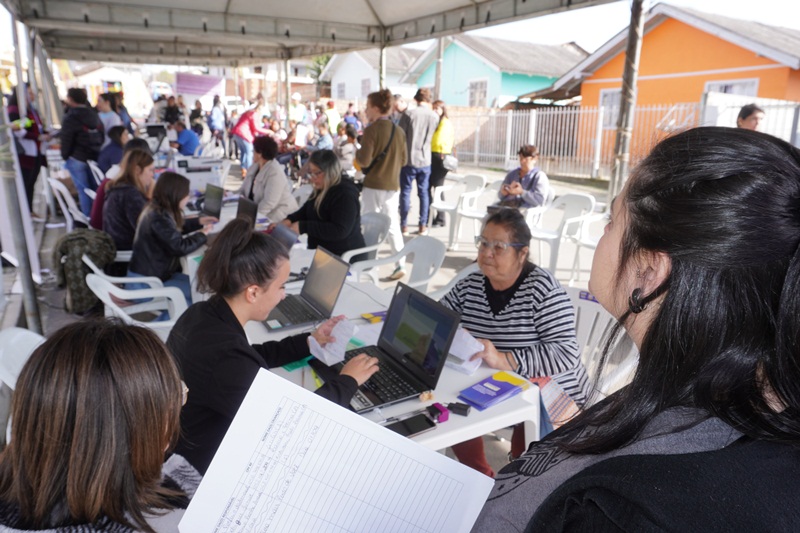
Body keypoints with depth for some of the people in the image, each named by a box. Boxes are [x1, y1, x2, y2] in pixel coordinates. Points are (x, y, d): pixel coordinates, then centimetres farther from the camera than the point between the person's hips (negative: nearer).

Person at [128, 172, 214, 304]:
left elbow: (176, 228, 25)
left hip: (147, 275, 10)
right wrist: (202, 234, -13)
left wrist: (198, 222, 18)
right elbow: (180, 247, -29)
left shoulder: (156, 210, 5)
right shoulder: (159, 219, -25)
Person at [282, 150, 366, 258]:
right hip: (321, 253, 8)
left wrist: (302, 227, -28)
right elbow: (305, 211, 20)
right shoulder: (321, 190, 9)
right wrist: (289, 220, -2)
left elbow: (340, 231, -28)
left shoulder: (345, 194, -19)